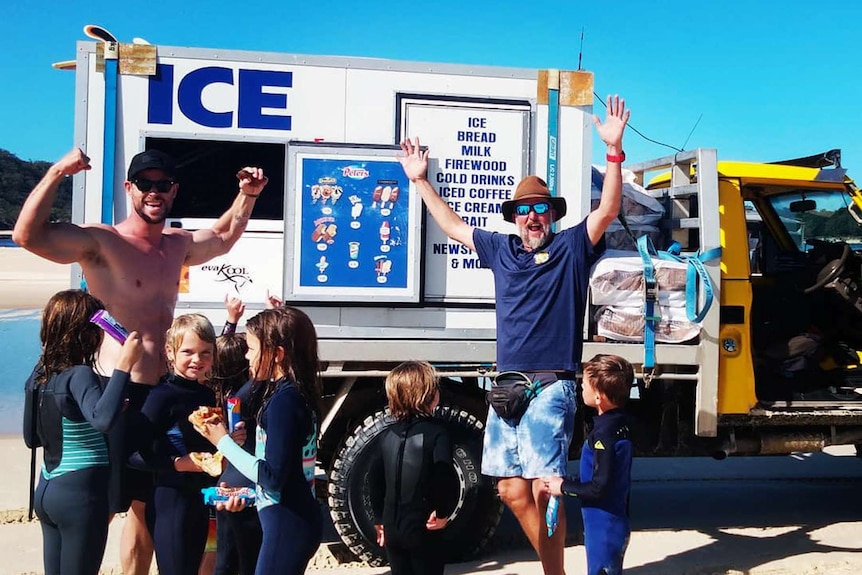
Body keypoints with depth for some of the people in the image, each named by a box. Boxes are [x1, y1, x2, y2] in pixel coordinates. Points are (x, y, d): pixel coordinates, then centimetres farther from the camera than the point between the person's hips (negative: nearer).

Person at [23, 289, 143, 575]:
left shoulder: (41, 372, 5)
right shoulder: (79, 375, -18)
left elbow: (32, 437, 14)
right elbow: (103, 420, -38)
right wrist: (124, 365, -35)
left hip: (47, 489, 8)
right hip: (80, 493, -8)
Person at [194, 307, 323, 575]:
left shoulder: (283, 400, -20)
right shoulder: (297, 393, 8)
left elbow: (273, 476, -22)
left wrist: (222, 441, -14)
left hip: (288, 525, -9)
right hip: (295, 520, 9)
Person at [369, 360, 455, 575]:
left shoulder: (387, 435, 6)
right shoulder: (436, 432, -12)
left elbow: (375, 479, 9)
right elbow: (443, 476, -25)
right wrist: (443, 511, -11)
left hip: (392, 529, 5)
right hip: (422, 528, -5)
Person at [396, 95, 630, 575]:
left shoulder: (571, 248, 3)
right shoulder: (502, 249, 15)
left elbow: (608, 211, -10)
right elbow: (453, 225, 25)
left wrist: (615, 150, -20)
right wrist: (422, 180, 25)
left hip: (550, 387, -5)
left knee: (543, 488, -9)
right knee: (511, 489, 7)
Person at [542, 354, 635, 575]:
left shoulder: (604, 434, -24)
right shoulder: (619, 424, 6)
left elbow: (599, 488, -25)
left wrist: (564, 487, -12)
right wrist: (569, 482, 8)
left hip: (604, 528, -10)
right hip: (614, 524, 10)